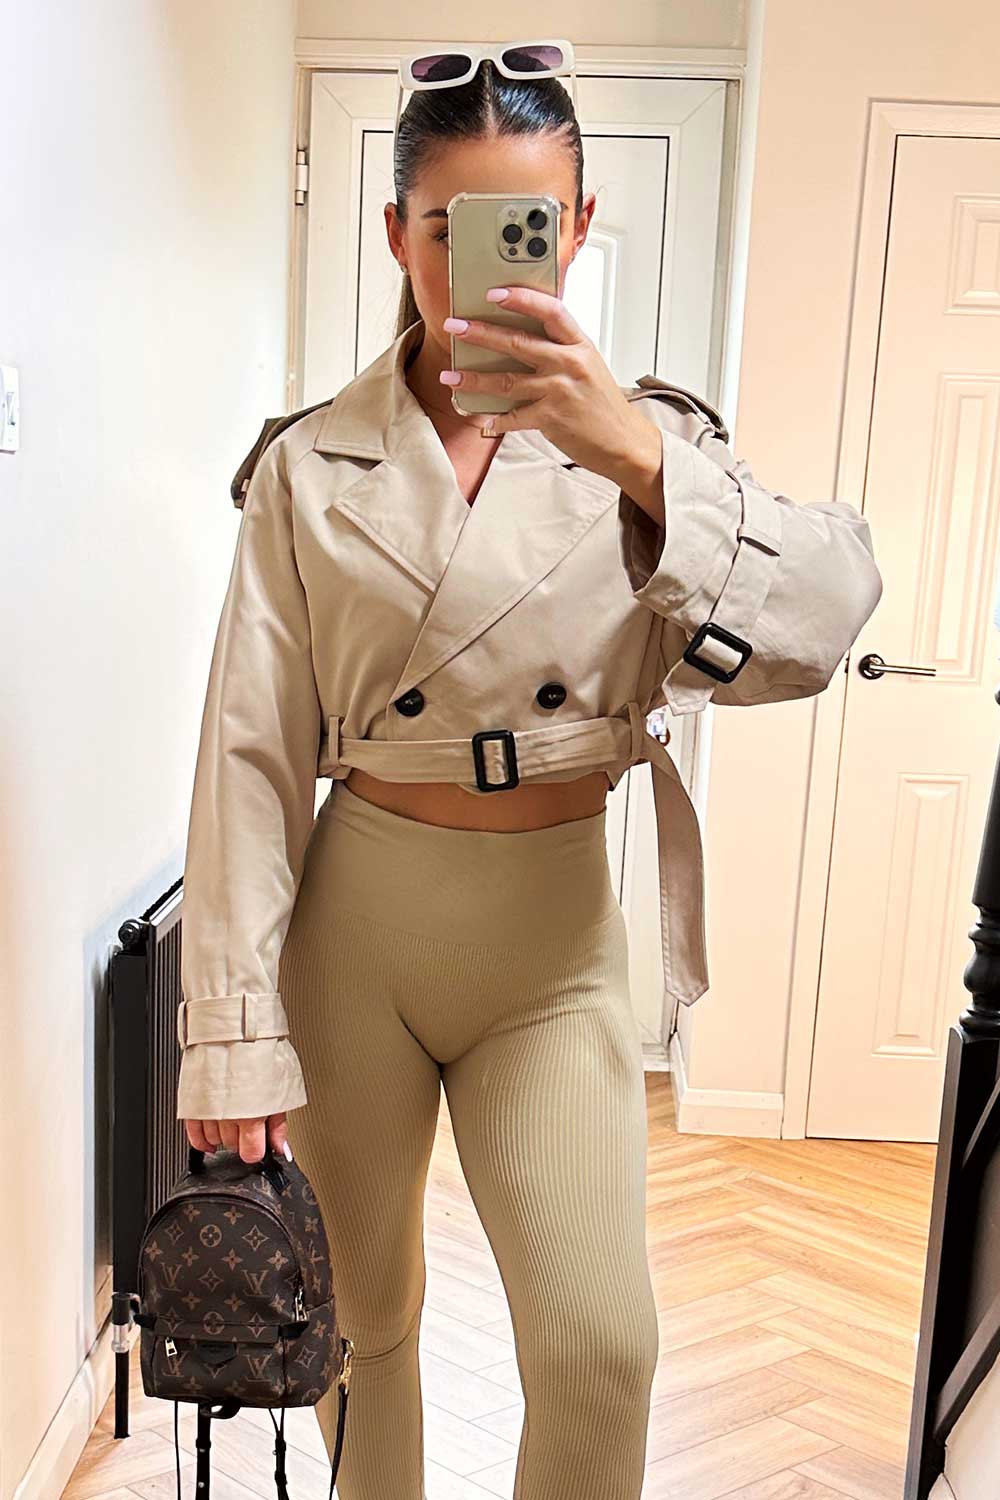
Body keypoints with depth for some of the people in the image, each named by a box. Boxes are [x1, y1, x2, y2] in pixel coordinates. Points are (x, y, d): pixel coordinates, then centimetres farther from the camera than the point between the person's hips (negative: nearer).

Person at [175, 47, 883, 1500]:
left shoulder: (645, 438, 0)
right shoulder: (313, 465, 0)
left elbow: (809, 630, -17)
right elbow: (252, 752, -3)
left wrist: (639, 459, -32)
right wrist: (236, 1032, -6)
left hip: (556, 929, 0)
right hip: (358, 909, 1)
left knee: (601, 1352, -4)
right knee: (364, 1316, 15)